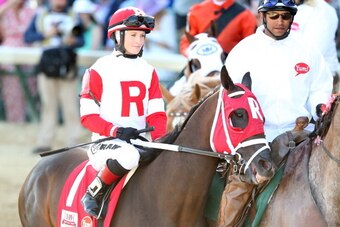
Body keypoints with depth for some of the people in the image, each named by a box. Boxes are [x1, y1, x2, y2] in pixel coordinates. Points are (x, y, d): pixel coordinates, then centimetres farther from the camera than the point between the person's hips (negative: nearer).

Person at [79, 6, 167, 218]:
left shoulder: (148, 71, 13)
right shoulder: (100, 69, -3)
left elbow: (157, 114, 8)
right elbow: (88, 115, -6)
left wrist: (158, 139, -13)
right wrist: (115, 131, -22)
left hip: (141, 141, 6)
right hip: (105, 142, -5)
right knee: (128, 155, -39)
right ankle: (94, 193, -16)